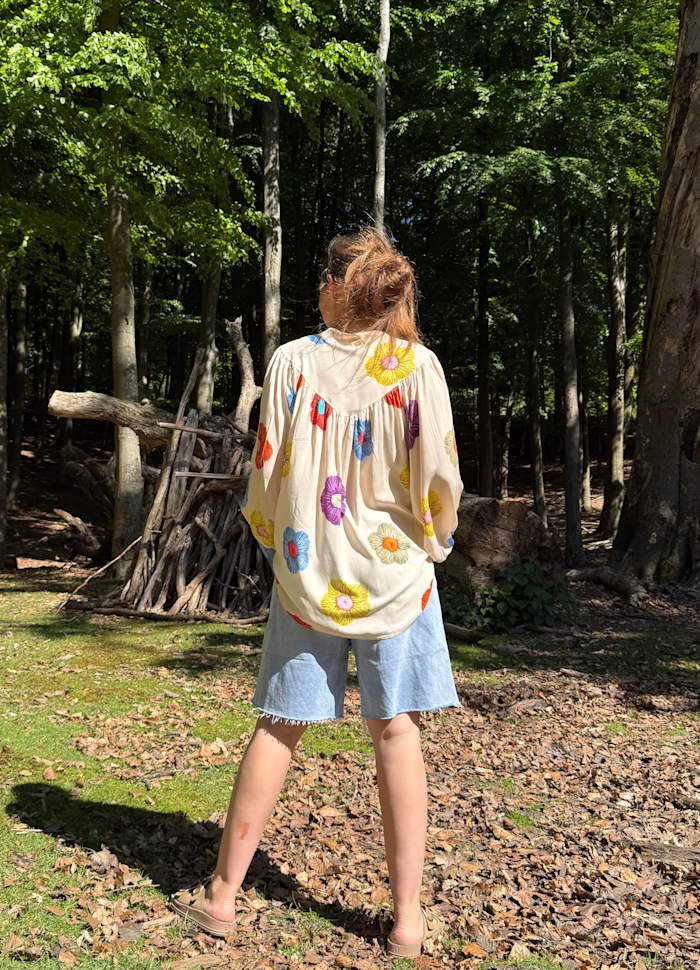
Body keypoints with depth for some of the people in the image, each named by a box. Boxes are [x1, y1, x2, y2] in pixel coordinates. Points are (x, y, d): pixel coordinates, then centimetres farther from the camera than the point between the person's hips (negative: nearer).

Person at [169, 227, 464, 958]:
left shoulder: (292, 360, -4)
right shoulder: (417, 365, -6)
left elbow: (267, 472, -2)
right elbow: (438, 479, -8)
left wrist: (275, 544, 15)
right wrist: (431, 543, 10)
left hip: (308, 572, 1)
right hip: (395, 573, 0)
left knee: (279, 726, 11)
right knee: (396, 733, 6)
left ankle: (222, 895, 23)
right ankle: (408, 917, 15)